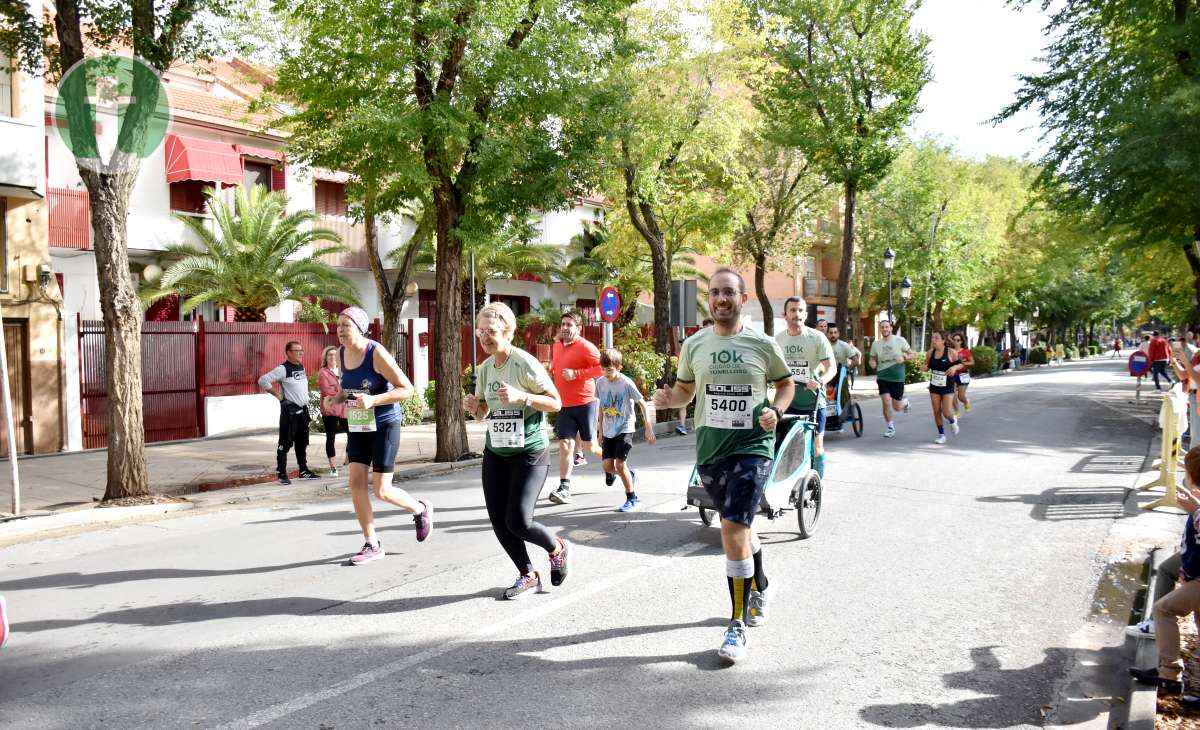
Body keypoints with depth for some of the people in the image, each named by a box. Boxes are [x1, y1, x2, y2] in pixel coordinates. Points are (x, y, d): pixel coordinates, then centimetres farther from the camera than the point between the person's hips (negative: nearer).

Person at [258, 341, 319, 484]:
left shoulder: (301, 367, 11)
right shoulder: (283, 369, -12)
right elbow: (263, 381, -19)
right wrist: (278, 395, -15)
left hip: (303, 409, 8)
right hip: (289, 410, -8)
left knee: (302, 442, 13)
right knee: (285, 443, -4)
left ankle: (304, 470, 21)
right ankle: (282, 473, 2)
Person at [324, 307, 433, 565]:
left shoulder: (377, 353, -19)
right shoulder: (342, 354, 2)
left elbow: (407, 389, -19)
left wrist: (373, 400, -30)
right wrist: (336, 398, -2)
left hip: (384, 425, -6)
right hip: (358, 427, 6)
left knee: (382, 491, -4)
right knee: (356, 482, -2)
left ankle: (421, 509, 27)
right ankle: (371, 545, 11)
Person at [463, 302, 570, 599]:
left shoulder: (525, 364, -13)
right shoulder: (485, 368, 6)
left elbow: (556, 402, -11)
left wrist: (521, 397, -24)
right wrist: (473, 408, -7)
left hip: (530, 453, -6)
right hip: (495, 452, 7)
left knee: (518, 522, -12)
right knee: (498, 521, 3)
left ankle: (557, 548, 20)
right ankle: (528, 577, 22)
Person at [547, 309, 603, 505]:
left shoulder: (585, 347, -11)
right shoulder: (557, 346, 10)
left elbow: (602, 367, -19)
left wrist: (576, 374, -22)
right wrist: (553, 367, 8)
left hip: (584, 403, -5)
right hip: (564, 405, 5)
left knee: (591, 445, 6)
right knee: (565, 445, -3)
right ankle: (564, 488, -3)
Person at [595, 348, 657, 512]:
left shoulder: (627, 383, -16)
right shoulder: (600, 382, -1)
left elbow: (643, 404, -11)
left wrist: (649, 429, -15)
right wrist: (601, 431, 14)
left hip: (625, 429, -5)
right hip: (609, 431, 5)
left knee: (620, 464, -12)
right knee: (607, 466, 0)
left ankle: (633, 499, 5)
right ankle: (630, 475, 32)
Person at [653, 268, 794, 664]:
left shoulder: (762, 344, -4)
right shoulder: (695, 344, 2)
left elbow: (786, 383, 10)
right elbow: (685, 388, 14)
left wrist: (776, 411, -9)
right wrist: (668, 398, -8)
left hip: (753, 446, -4)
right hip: (709, 449, 4)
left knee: (733, 530, -15)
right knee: (739, 526, 19)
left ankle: (737, 625, -2)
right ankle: (761, 586, 47)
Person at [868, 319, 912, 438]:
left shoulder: (900, 340, -4)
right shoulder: (876, 344, 3)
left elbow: (911, 353, 3)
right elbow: (873, 359, 13)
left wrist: (903, 358, -17)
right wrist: (872, 363, -11)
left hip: (897, 377, -1)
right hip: (882, 377, 1)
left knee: (896, 407, 4)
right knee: (886, 402, -13)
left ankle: (905, 402, 41)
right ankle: (890, 427, 7)